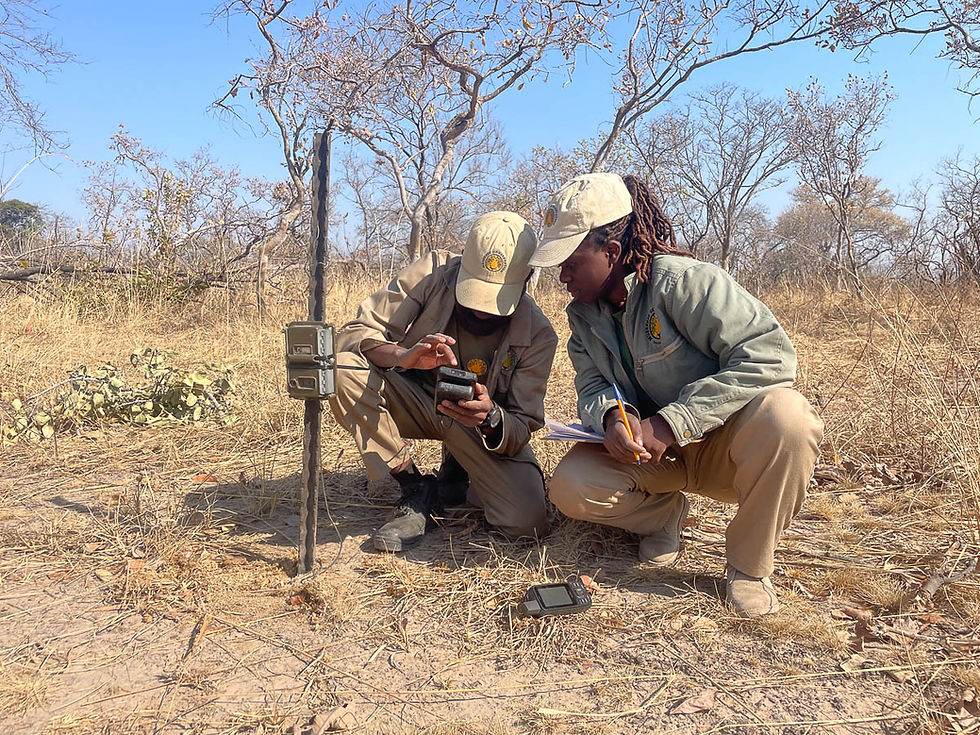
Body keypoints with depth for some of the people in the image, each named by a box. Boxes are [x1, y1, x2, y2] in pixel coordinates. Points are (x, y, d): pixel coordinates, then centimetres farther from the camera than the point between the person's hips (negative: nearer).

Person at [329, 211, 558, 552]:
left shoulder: (537, 335, -18)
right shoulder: (434, 273, -18)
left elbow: (523, 427, -16)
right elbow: (353, 333, -20)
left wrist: (491, 418, -41)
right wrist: (404, 356, -43)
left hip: (485, 426, 0)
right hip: (413, 394, 1)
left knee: (528, 522, -23)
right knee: (343, 367, -30)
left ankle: (455, 477, 13)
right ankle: (416, 491, -13)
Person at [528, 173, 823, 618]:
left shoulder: (683, 281, -22)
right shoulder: (584, 314, 1)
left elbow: (770, 355, -29)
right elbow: (592, 387, -3)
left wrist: (670, 423, -32)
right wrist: (611, 416, -30)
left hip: (722, 445, -4)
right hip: (651, 453, 4)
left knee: (785, 415, -38)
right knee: (569, 488, -22)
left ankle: (749, 565, -13)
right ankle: (663, 514, 10)